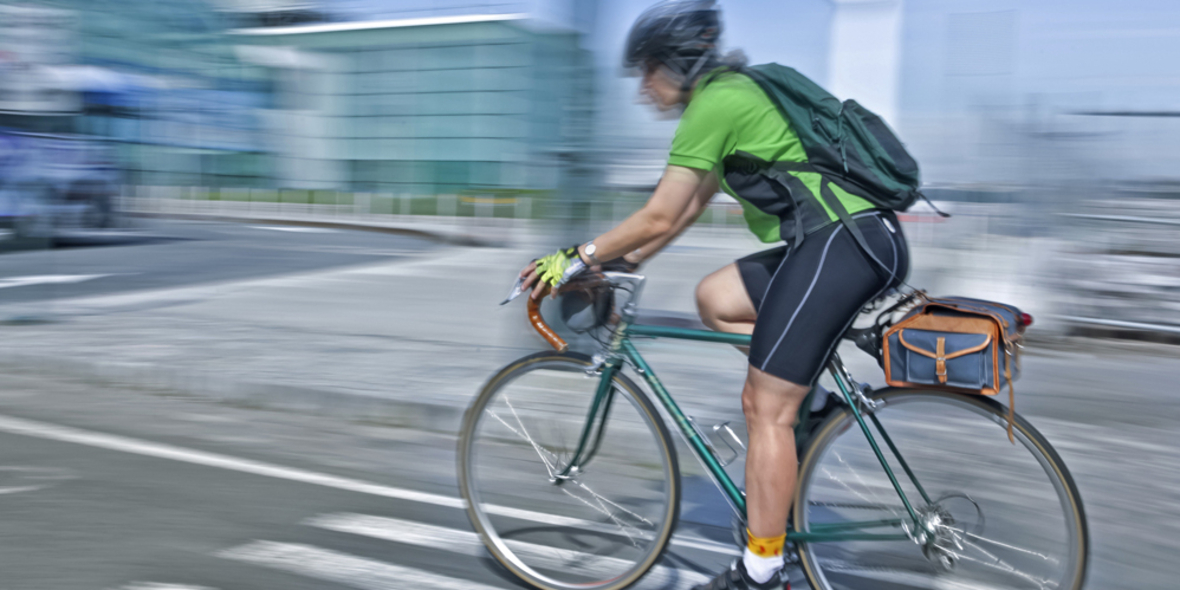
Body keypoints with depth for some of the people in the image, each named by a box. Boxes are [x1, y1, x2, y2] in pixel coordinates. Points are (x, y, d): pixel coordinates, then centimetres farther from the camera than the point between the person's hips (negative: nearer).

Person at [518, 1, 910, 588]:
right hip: (837, 237, 10)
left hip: (844, 243, -10)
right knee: (715, 298, 15)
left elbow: (659, 217, -10)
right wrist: (627, 258, 26)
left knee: (766, 410, -6)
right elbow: (691, 205, 25)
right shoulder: (733, 90, 21)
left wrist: (575, 259, -1)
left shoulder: (714, 103, -9)